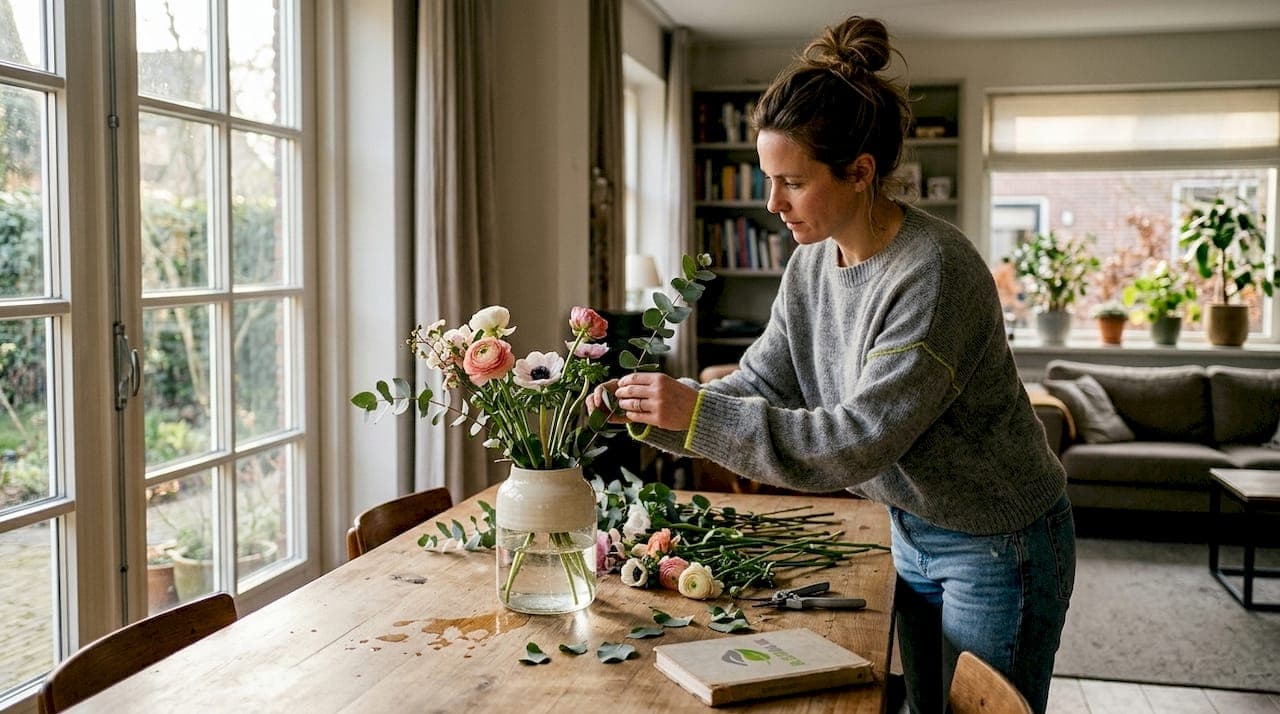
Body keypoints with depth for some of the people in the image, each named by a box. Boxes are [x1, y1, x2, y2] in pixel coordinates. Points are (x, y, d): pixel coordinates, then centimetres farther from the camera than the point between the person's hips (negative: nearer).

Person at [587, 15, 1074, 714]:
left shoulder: (934, 274, -30)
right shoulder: (810, 265, -4)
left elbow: (856, 440, -32)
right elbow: (760, 383, -1)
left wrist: (697, 413, -34)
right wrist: (652, 407, -17)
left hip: (999, 547, -8)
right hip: (913, 531, 8)